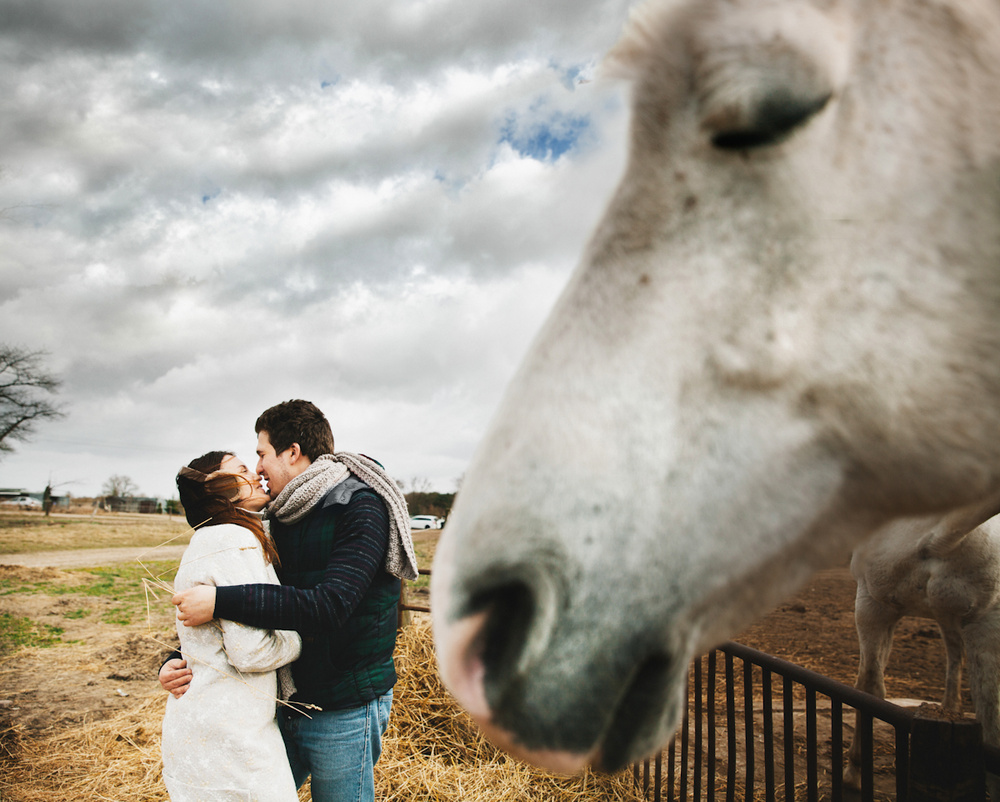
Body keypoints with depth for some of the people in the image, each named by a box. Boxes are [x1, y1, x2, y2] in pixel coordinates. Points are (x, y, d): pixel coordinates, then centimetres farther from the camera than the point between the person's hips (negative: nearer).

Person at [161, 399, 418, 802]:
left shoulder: (361, 508, -18)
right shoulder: (281, 518, 6)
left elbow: (329, 607, -30)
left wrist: (220, 601, -31)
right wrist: (178, 662, -1)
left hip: (344, 710, -7)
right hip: (286, 702, 7)